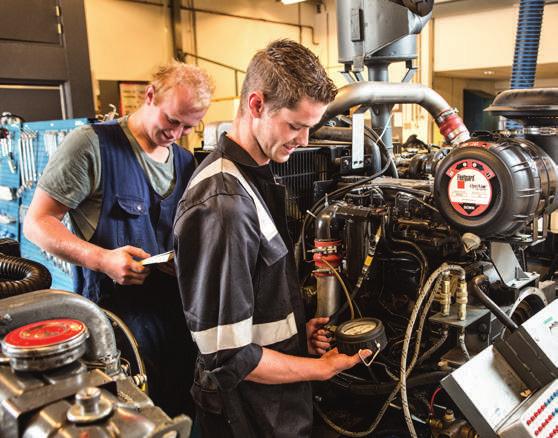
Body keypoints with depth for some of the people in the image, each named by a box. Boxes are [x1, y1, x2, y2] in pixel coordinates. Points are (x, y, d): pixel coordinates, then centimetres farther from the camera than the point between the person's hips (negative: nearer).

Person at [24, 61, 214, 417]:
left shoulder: (186, 162, 9)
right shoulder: (92, 144, -11)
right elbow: (37, 222, -10)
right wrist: (102, 259, -24)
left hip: (177, 316, 6)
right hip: (117, 317, -5)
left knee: (181, 415, 17)